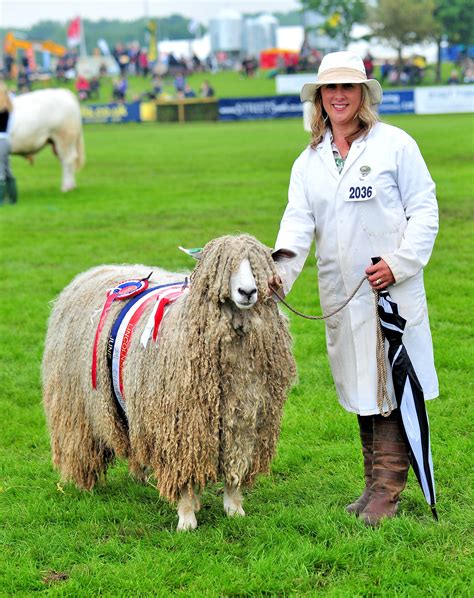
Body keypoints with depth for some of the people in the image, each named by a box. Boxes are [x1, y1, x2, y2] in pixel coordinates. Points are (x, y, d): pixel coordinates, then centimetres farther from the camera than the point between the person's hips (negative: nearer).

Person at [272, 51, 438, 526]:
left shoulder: (395, 145, -1)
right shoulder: (309, 162, 12)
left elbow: (423, 210, -1)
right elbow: (298, 223, 3)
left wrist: (400, 263, -14)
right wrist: (280, 273, -14)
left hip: (392, 290, -5)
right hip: (340, 295, 5)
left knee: (392, 387, -6)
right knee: (361, 391, 10)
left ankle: (386, 492, -1)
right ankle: (377, 488, 18)